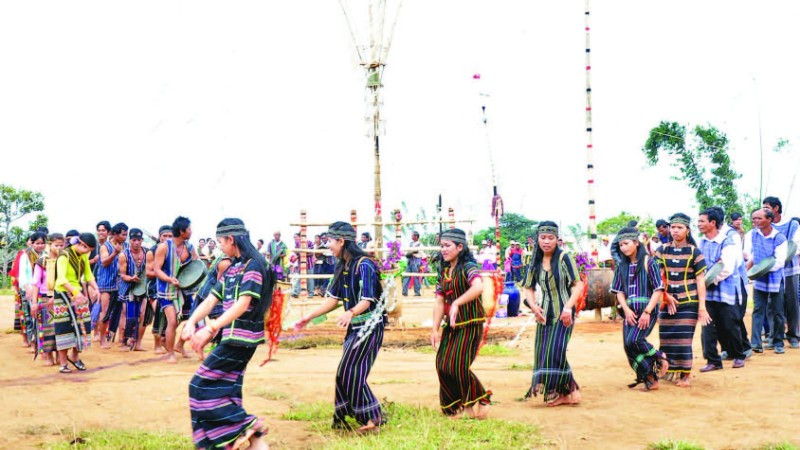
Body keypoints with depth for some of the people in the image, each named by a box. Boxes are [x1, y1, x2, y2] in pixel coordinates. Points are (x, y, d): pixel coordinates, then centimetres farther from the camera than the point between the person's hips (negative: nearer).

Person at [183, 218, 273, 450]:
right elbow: (211, 300, 11)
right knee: (224, 390, 9)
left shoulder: (253, 265, -14)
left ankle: (246, 427, -5)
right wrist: (191, 322, -7)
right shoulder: (231, 268, 14)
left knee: (202, 384, -8)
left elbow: (243, 303, -24)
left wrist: (210, 328, -31)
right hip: (232, 338, 9)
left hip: (241, 339, -9)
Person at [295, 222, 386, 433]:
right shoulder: (342, 267, 7)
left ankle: (373, 417, -3)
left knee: (349, 371, -10)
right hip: (355, 326, 8)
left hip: (370, 326, -8)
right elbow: (333, 298, 11)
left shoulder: (364, 265, -18)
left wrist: (351, 313, -44)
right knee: (350, 372, 8)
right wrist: (309, 317, 10)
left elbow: (367, 300, -25)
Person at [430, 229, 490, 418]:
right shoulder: (444, 271, 10)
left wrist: (457, 303, -42)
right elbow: (440, 301, 9)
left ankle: (480, 401, 11)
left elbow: (478, 287, -34)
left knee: (458, 366, -11)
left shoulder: (468, 267, -12)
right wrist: (435, 329, 2)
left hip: (470, 324, -7)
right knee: (442, 365, 2)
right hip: (451, 325, 7)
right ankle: (455, 405, 20)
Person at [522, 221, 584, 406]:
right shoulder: (536, 262, 8)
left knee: (556, 352, -14)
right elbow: (529, 288, 14)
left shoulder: (564, 257, -7)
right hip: (545, 315, 6)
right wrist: (534, 306, -4)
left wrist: (568, 308, -20)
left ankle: (565, 392, 3)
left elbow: (578, 285, -11)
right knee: (543, 353, 5)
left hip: (563, 314, -6)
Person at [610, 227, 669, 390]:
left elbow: (659, 290, -8)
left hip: (648, 311, -6)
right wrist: (626, 309, -6)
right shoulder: (622, 266, 11)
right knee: (628, 347, -3)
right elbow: (619, 291, 11)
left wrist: (647, 312, -15)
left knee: (633, 340, -22)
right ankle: (650, 380, 10)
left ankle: (660, 357, 4)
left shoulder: (648, 263, -5)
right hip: (630, 313, 6)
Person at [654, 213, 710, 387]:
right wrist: (667, 296, -11)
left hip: (688, 302, -3)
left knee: (684, 338, -5)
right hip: (668, 302, 3)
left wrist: (702, 307, -8)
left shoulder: (694, 252, -1)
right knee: (667, 338, 3)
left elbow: (700, 280, -3)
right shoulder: (663, 250, 6)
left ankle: (686, 374, 6)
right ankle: (672, 370, 19)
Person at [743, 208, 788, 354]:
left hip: (775, 279, -2)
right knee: (758, 311, -1)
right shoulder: (752, 234, -2)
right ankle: (756, 343, -3)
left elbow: (779, 262, -16)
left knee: (777, 312, 5)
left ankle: (778, 342, 17)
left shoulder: (779, 238, -12)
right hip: (759, 280, 2)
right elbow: (747, 253, 0)